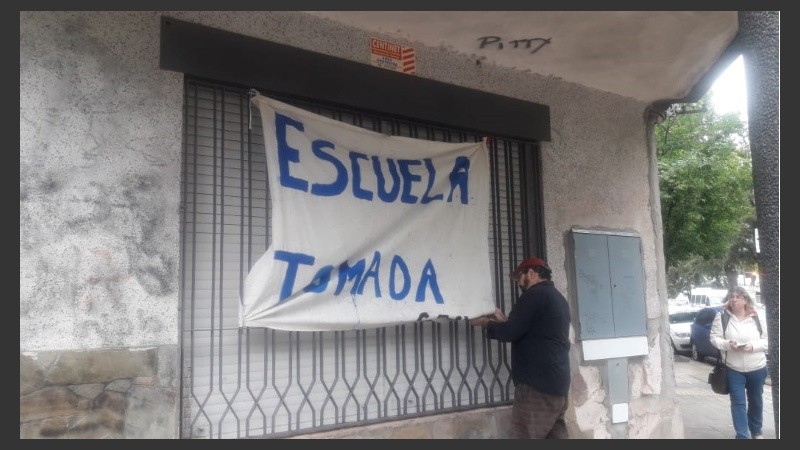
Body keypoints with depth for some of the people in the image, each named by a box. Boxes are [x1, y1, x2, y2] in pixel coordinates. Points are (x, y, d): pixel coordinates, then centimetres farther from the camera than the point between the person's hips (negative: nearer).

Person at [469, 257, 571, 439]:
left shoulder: (535, 294, -11)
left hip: (537, 384, -9)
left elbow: (509, 333, -14)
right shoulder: (558, 297, 17)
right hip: (558, 382, 9)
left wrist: (487, 323, 3)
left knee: (527, 436, -5)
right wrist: (504, 320, 20)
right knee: (557, 435, 11)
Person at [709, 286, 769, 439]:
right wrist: (728, 344, -23)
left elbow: (767, 340, -2)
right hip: (733, 369, -1)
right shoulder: (722, 316, -6)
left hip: (757, 368, 2)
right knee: (738, 402, -4)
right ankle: (743, 436, 1)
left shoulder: (757, 317, -5)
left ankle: (756, 431, 39)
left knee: (756, 401, 18)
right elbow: (714, 338, -5)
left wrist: (753, 346, -20)